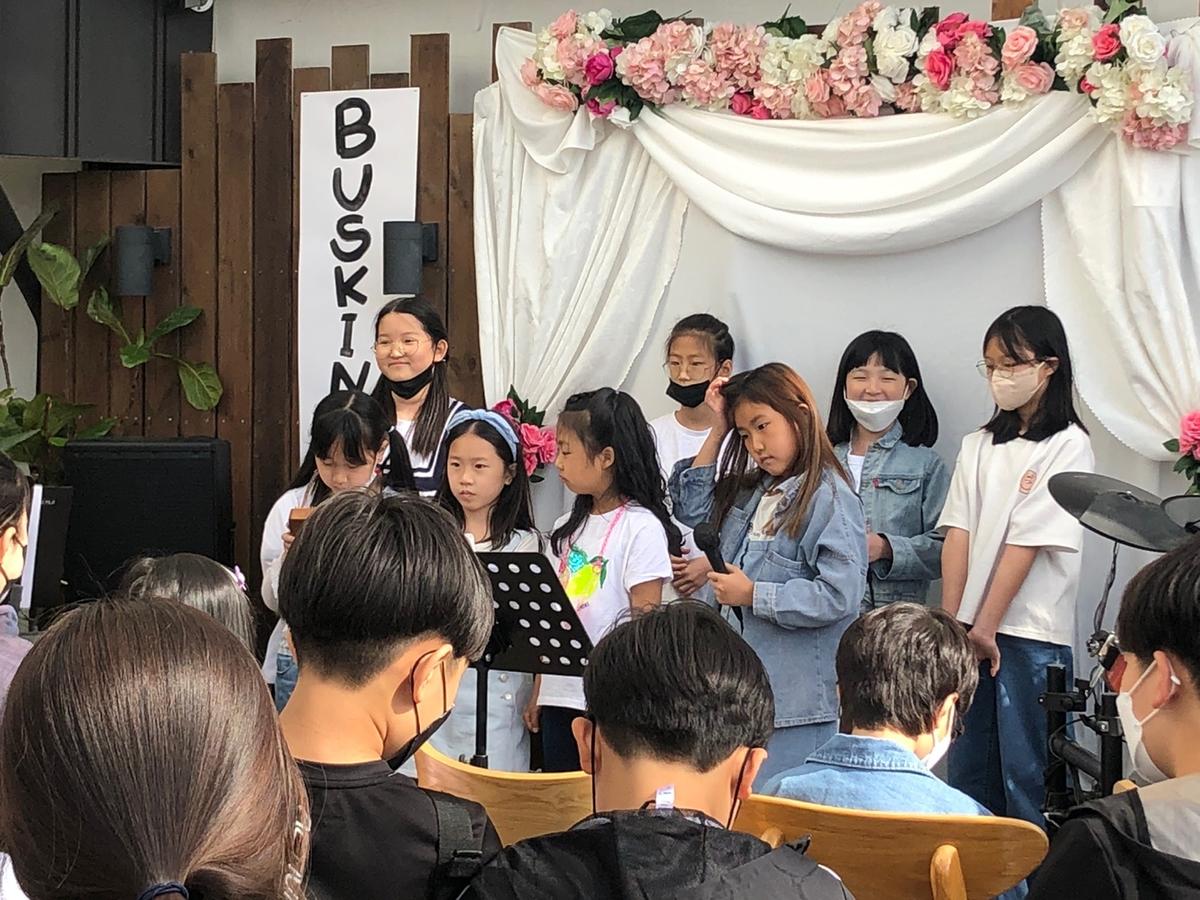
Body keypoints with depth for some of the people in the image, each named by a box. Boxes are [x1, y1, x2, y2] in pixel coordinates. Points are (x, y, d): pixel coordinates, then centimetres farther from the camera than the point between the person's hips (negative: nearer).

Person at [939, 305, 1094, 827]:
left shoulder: (1068, 447, -4)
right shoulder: (979, 446, 14)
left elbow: (1028, 542, -10)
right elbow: (958, 535, 5)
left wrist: (986, 626, -13)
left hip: (1032, 633, -6)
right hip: (969, 631, 6)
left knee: (1025, 777, -3)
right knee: (967, 773, 9)